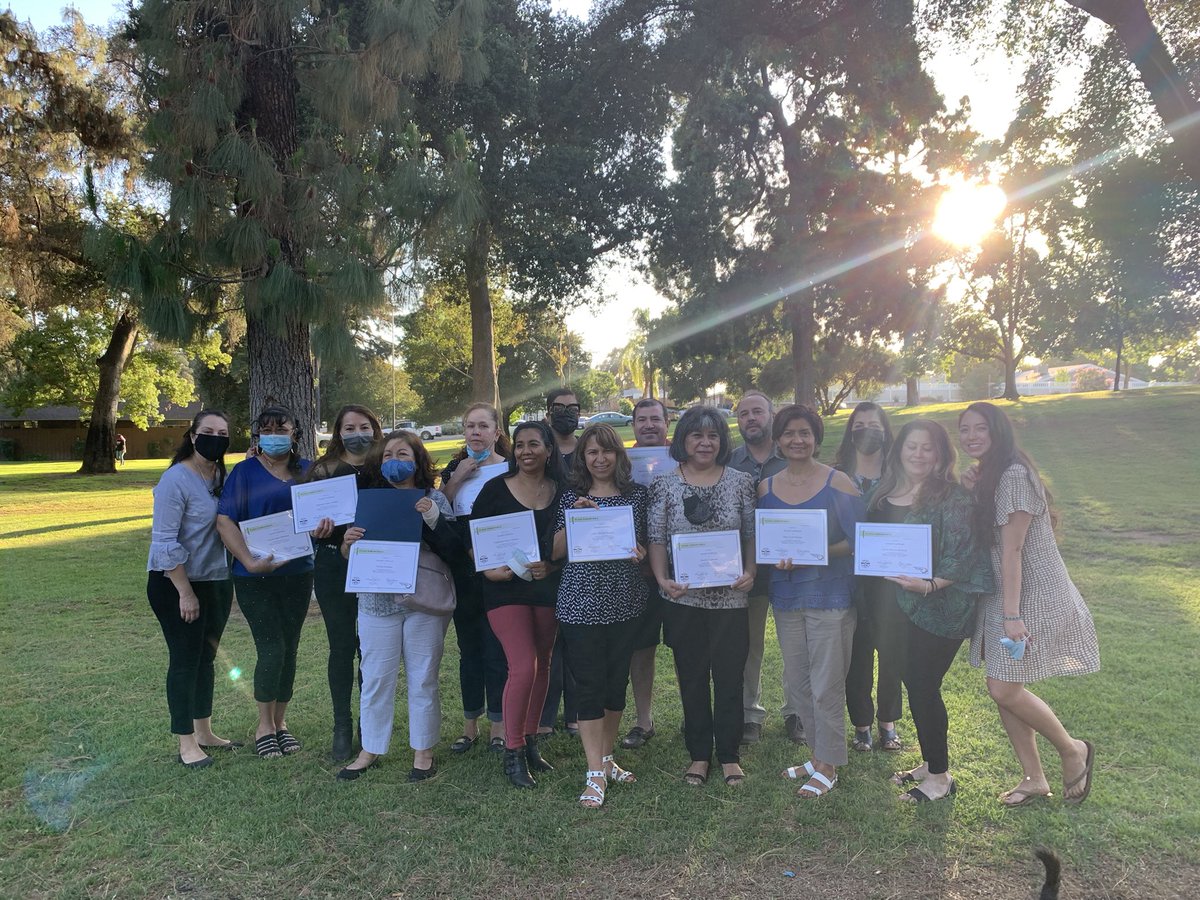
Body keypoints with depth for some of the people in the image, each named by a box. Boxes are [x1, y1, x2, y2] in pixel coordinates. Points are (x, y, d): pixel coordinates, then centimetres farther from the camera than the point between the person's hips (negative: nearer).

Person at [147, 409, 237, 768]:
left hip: (217, 581, 7)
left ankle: (204, 732, 28)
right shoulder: (176, 479, -15)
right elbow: (165, 543, -18)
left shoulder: (222, 477, 6)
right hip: (177, 584, -7)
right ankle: (187, 743, 14)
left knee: (206, 657, 15)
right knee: (185, 660, 1)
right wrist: (185, 592, -18)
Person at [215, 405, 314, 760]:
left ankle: (280, 722, 27)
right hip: (256, 577, -3)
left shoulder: (307, 471, 6)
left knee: (289, 649, 10)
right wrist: (250, 561, -23)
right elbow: (225, 520, -11)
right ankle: (264, 726, 16)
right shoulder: (245, 472, -4)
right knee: (271, 650, -6)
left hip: (297, 573, 3)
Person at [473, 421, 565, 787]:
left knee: (542, 665, 12)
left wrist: (551, 566, -12)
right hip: (505, 588, -3)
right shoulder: (496, 489, -3)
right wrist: (488, 569, -15)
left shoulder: (562, 491, 2)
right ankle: (512, 753, 5)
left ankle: (530, 742, 29)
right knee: (523, 667, -12)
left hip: (548, 587, 4)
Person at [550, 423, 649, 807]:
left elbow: (647, 543, 13)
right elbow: (556, 552, -2)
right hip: (582, 601, -2)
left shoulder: (636, 494, 5)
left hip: (625, 601, 3)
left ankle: (606, 758, 30)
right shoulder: (572, 496, 1)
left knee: (617, 681, 12)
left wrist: (641, 552, -9)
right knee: (589, 686, 0)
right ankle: (595, 774, 10)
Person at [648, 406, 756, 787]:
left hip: (730, 596, 0)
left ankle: (729, 754, 26)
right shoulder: (665, 484, -1)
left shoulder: (740, 482, 0)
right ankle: (699, 754, 27)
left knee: (730, 676, 8)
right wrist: (662, 579, -11)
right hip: (684, 598, 0)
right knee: (692, 677, 11)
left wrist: (750, 573, -9)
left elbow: (752, 534, 5)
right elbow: (656, 539, 1)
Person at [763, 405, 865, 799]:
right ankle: (820, 755, 31)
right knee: (796, 684, 13)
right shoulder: (766, 487, 6)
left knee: (826, 686, 1)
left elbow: (858, 541, -7)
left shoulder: (838, 482, -7)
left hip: (830, 595, -5)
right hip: (786, 596, 5)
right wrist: (776, 558, -11)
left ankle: (828, 766, 18)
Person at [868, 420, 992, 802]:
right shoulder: (885, 492, 6)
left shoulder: (952, 495, -12)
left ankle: (940, 776, 18)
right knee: (912, 680, 14)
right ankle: (931, 763, 32)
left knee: (922, 685, -1)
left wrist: (930, 585, -27)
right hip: (899, 604, 6)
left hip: (941, 606, -6)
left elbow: (962, 554, -17)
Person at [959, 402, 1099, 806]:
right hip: (1003, 596, 9)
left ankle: (1073, 749, 17)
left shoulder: (1014, 476, -18)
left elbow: (1013, 550, -21)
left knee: (1004, 689, -8)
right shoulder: (985, 478, 12)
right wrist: (971, 492, 0)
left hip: (1034, 597, -9)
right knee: (1002, 688, 9)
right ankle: (1034, 778, 23)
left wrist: (1011, 614, -21)